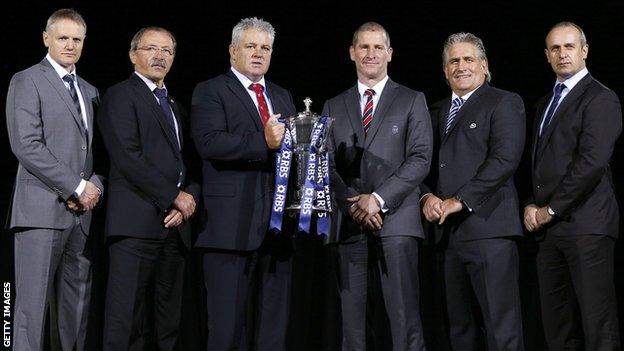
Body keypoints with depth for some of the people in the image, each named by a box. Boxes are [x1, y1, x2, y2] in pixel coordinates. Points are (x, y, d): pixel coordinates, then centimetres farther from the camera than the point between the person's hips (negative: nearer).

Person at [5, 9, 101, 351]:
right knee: (32, 305, -6)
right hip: (42, 209, -6)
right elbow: (27, 146, -11)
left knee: (78, 306, 7)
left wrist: (95, 187, 0)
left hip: (82, 211, 6)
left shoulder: (89, 91, 21)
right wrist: (77, 187, -12)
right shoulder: (26, 81, 0)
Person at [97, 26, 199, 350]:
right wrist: (175, 196, -11)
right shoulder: (121, 96, 1)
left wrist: (190, 198, 0)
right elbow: (128, 157, -12)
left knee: (167, 321, 7)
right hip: (137, 224, -7)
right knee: (125, 317, -10)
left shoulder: (174, 104, 25)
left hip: (174, 223, 8)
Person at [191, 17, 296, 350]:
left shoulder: (283, 97, 22)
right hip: (231, 226, -6)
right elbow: (209, 143, -15)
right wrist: (263, 142, -22)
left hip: (278, 224, 6)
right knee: (227, 324, -3)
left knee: (275, 323, 10)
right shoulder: (210, 91, 1)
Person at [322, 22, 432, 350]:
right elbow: (327, 164, 10)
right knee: (351, 319, 3)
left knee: (404, 318, -8)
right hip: (348, 223, 3)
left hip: (395, 219, -3)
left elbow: (420, 159, -1)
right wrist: (352, 204, -7)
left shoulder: (412, 101, 10)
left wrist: (378, 198, -11)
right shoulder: (334, 107, 17)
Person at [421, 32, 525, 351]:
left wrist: (461, 200, -14)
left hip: (488, 227, -6)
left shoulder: (504, 103, 2)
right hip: (448, 231, 6)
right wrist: (427, 197, -2)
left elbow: (505, 159, -10)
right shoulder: (436, 112, 22)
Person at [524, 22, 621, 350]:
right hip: (548, 225, 8)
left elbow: (592, 161, -15)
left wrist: (551, 209, -11)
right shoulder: (545, 103, 22)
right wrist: (532, 205, 7)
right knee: (556, 322, 7)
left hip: (585, 224, -8)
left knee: (597, 320, -7)